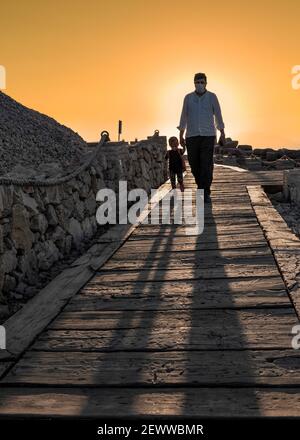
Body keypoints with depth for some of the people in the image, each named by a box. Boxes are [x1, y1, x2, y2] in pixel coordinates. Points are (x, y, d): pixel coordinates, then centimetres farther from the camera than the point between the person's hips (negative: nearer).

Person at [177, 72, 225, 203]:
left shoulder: (212, 97, 2)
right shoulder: (188, 97, 6)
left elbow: (218, 116, 4)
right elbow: (184, 117, 10)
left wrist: (222, 134, 0)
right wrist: (181, 136, 8)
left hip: (208, 135, -2)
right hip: (192, 136, 2)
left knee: (207, 165, -10)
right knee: (194, 165, 3)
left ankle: (206, 193, -8)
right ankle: (201, 186, 27)